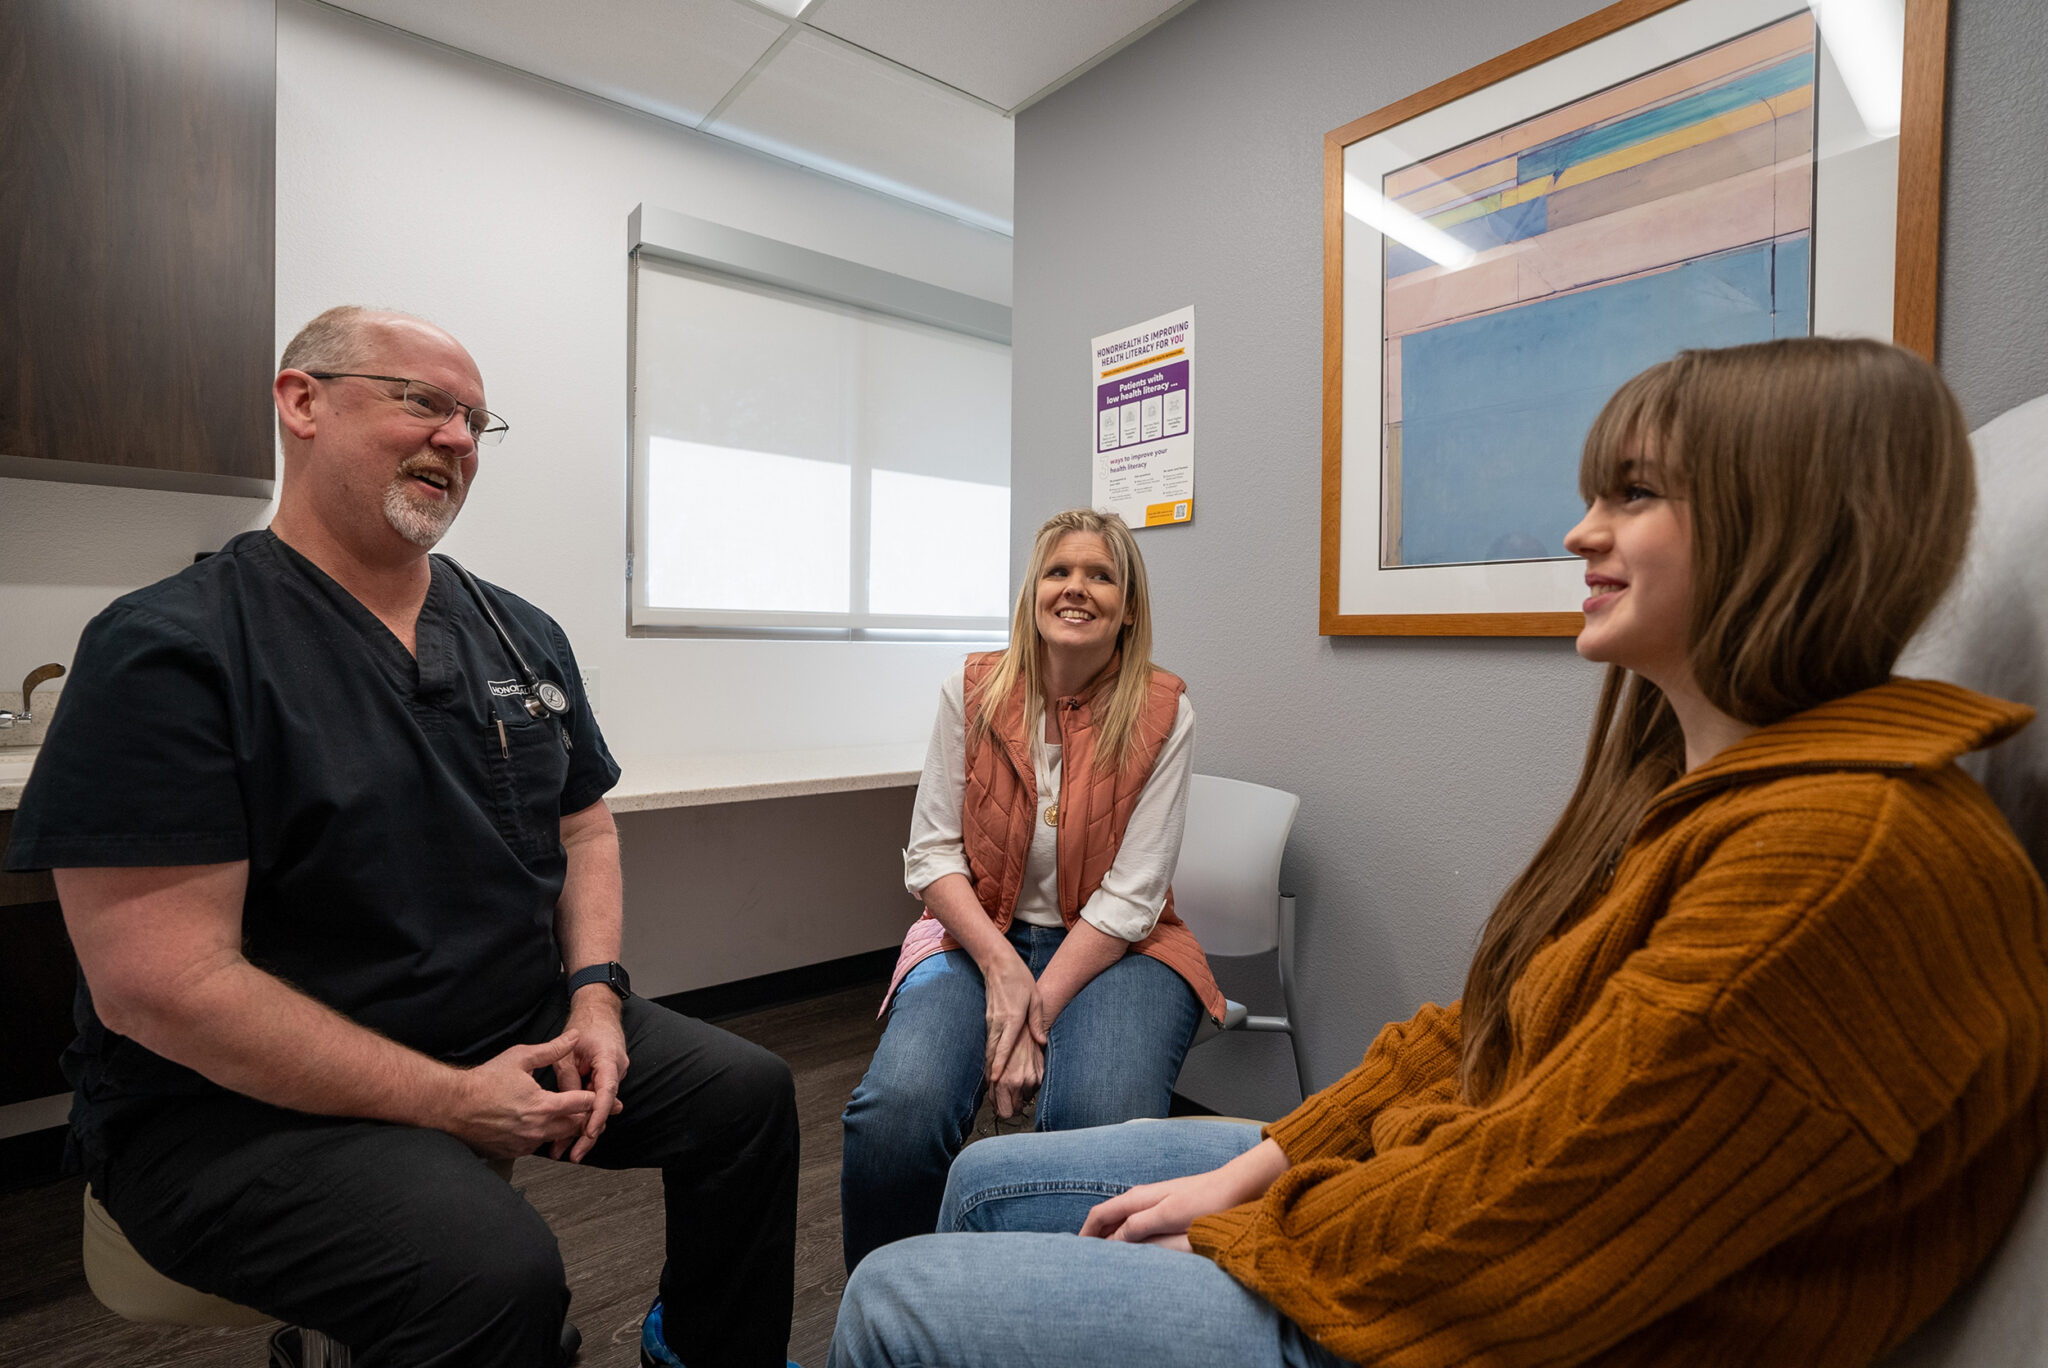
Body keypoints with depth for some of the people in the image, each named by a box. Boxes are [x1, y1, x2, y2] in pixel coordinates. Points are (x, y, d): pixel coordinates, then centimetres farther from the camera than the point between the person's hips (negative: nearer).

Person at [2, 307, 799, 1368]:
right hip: (246, 1095, -6)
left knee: (750, 1094, 1)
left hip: (523, 1027, 6)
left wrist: (595, 994, -6)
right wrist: (450, 1100, -20)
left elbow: (585, 830, 11)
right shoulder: (166, 648, -14)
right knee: (496, 1274, -30)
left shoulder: (523, 635, 5)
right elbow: (158, 983, -19)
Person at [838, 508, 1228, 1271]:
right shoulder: (972, 692, -1)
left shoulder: (1163, 713, -6)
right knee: (896, 1109, -25)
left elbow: (1130, 897, -10)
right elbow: (930, 855, -2)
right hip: (979, 932, 2)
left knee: (1102, 1123, -30)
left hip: (1111, 946, -1)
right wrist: (1002, 967, -16)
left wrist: (1040, 1007, -17)